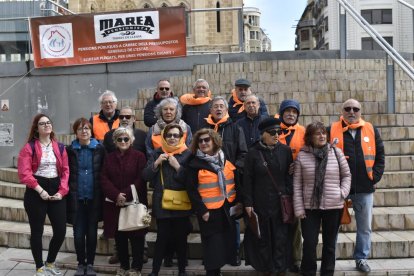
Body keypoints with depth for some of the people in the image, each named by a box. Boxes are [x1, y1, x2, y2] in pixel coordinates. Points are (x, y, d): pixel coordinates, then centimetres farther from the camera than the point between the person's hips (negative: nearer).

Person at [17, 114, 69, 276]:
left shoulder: (60, 147, 10)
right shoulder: (29, 147, -3)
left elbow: (65, 171, 6)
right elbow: (24, 173, -11)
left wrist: (62, 191, -7)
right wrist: (40, 190, -17)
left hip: (57, 192, 4)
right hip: (36, 193, -4)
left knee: (61, 230, 2)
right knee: (37, 231, 5)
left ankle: (50, 262, 26)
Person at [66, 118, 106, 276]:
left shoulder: (99, 149, 0)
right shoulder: (70, 150, 2)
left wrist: (102, 194, -4)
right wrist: (67, 192, -3)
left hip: (94, 197, 0)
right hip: (76, 197, 1)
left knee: (92, 232, 8)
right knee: (78, 233, 6)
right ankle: (81, 263, 22)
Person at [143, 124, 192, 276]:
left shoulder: (187, 154, -2)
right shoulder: (157, 153, 7)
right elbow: (146, 176, 3)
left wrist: (177, 166, -17)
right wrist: (156, 163, -10)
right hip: (162, 203, 1)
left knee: (181, 238, 7)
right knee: (162, 238, 2)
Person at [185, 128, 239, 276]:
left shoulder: (225, 160, 8)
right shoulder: (195, 164, -7)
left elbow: (236, 183, 14)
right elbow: (191, 190, -10)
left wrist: (236, 202, 7)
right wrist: (202, 210, -15)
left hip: (227, 209, 5)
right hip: (209, 212, -5)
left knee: (226, 244, 13)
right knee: (213, 247, -1)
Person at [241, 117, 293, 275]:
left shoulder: (285, 151, 1)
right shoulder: (253, 153, -3)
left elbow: (289, 176, 4)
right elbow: (247, 179, -2)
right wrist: (247, 203, -5)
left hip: (281, 202, 1)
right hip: (260, 203, -1)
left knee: (281, 238, 4)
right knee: (263, 238, 9)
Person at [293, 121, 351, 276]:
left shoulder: (336, 152, 0)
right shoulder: (302, 156, -4)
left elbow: (346, 175, 10)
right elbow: (297, 184, -2)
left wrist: (343, 192, -4)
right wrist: (299, 208, -6)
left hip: (333, 206, 2)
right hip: (310, 207, -1)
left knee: (330, 244, 14)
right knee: (309, 244, 4)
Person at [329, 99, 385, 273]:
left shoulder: (371, 130, 7)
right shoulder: (332, 130, 1)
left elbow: (380, 155, 9)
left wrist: (375, 176, 0)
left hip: (364, 187, 2)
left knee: (364, 226, 11)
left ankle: (361, 258, 26)